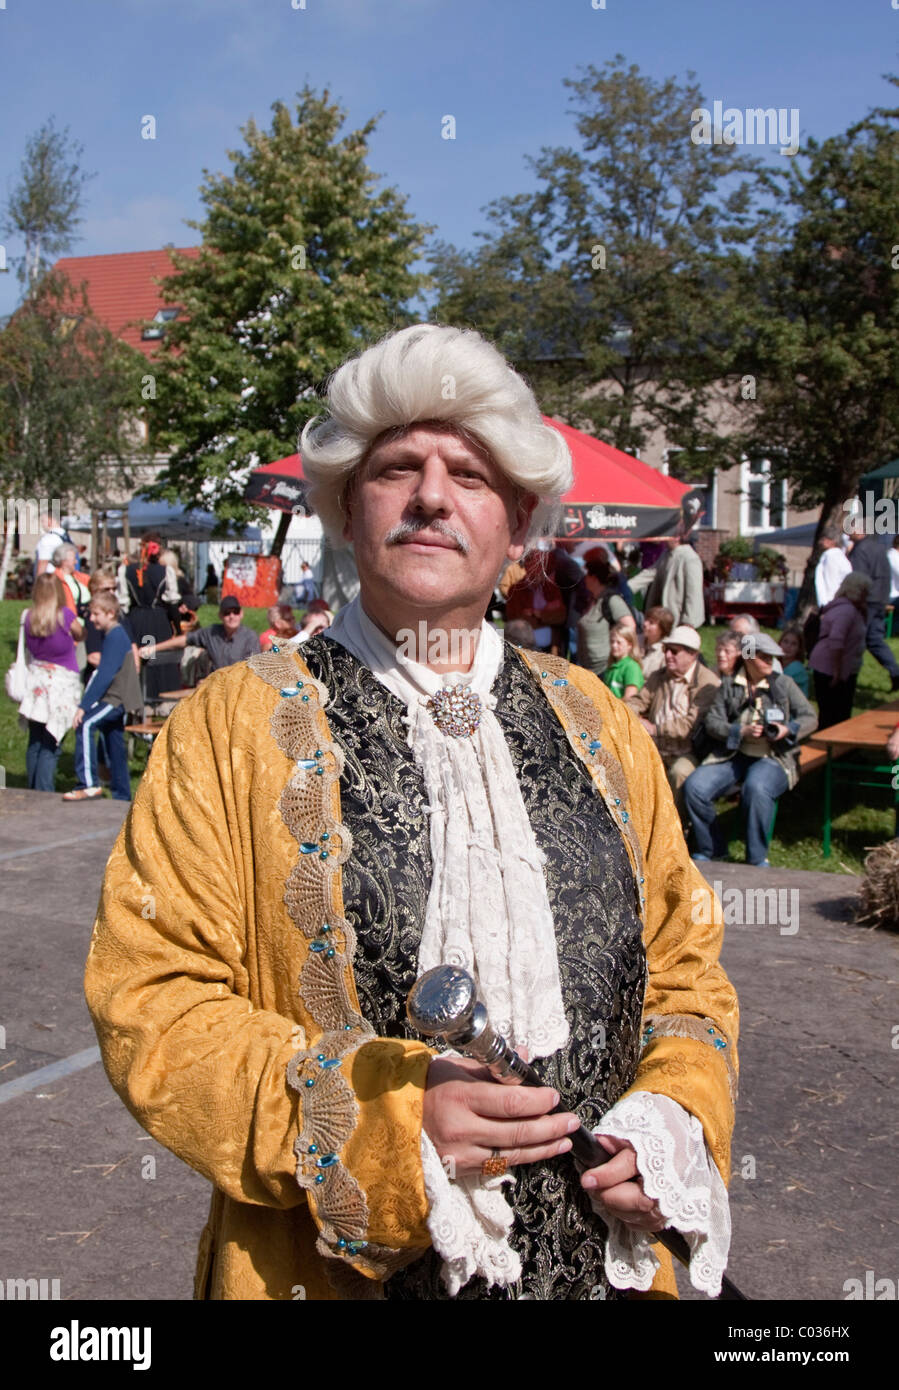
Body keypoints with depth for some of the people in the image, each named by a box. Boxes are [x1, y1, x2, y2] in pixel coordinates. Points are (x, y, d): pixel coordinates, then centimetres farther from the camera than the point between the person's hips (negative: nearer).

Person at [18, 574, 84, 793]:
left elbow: (28, 647, 10)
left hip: (36, 680, 4)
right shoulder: (65, 615, -12)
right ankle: (44, 792, -7)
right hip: (62, 681, -4)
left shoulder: (28, 617, 0)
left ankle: (33, 791, 17)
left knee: (34, 742, 12)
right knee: (51, 745, -3)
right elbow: (80, 635, 6)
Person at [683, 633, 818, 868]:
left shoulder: (784, 684, 9)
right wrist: (742, 731, -14)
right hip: (733, 756, 2)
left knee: (756, 788, -37)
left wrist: (787, 729, -13)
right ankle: (712, 850, 0)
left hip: (774, 758, -2)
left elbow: (810, 718, 7)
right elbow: (712, 723, 3)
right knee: (694, 786, -21)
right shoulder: (728, 685, 11)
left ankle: (757, 859, -19)